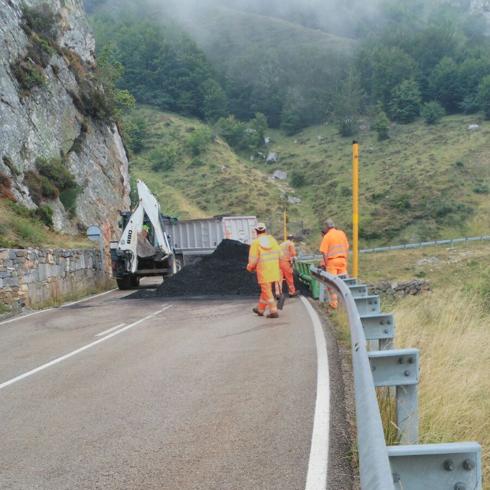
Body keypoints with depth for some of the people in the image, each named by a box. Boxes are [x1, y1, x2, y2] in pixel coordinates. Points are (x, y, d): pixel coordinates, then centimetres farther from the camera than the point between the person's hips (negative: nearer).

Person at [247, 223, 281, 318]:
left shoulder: (255, 243, -10)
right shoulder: (272, 239, 3)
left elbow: (253, 259, -10)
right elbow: (279, 254, 4)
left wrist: (250, 267, 9)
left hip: (263, 271, -5)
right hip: (274, 270, 5)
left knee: (267, 292, 1)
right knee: (266, 290, 17)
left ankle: (274, 311, -2)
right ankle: (261, 309, 29)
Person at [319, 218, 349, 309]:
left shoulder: (327, 236, -7)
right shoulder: (342, 233, 6)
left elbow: (324, 252, -10)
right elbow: (347, 248, 11)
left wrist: (326, 264, -4)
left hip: (332, 261, -4)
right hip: (342, 260, 4)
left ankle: (334, 303, 1)